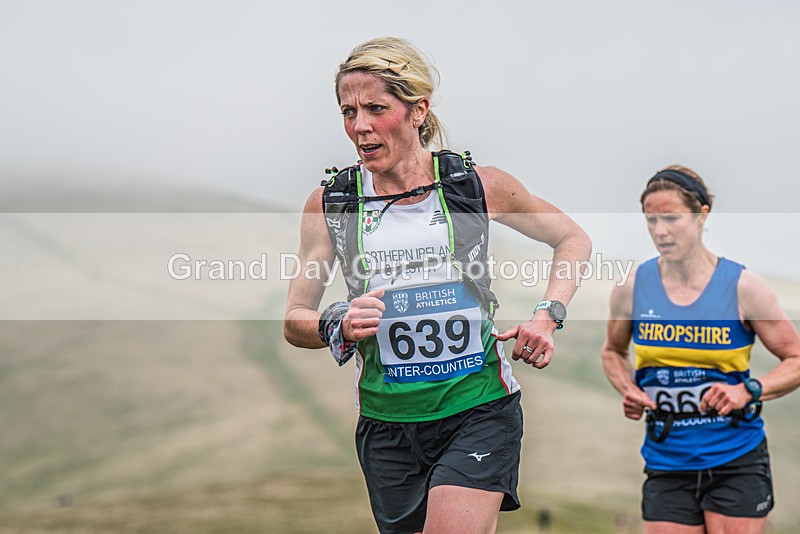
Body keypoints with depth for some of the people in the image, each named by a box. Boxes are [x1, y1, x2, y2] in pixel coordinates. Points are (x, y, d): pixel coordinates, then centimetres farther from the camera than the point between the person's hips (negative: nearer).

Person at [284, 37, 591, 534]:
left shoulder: (480, 186, -3)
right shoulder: (329, 204, 0)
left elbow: (574, 239, 12)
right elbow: (295, 320, 3)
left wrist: (547, 316, -3)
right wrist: (337, 328, -18)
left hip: (480, 412, -3)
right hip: (386, 424, 3)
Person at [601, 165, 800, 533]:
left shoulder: (742, 287, -6)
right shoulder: (631, 288, 0)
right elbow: (613, 351, 19)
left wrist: (748, 391, -16)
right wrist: (629, 390, -1)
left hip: (736, 461, -2)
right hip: (666, 464, 2)